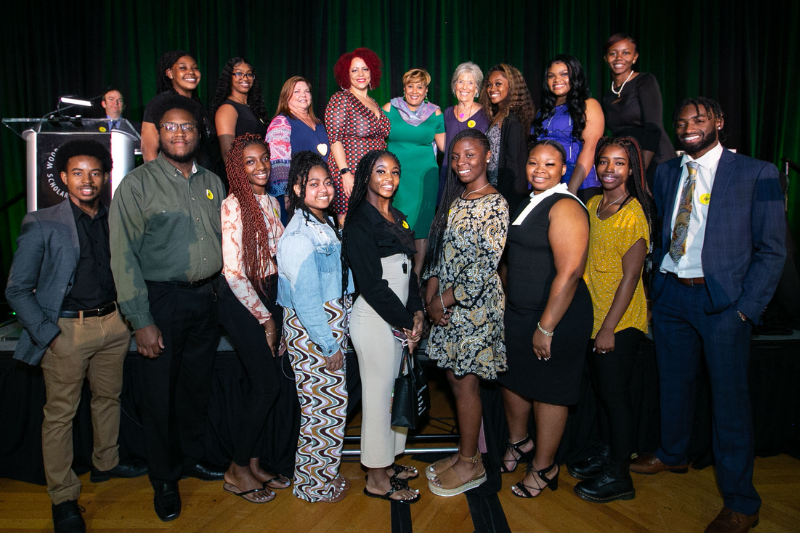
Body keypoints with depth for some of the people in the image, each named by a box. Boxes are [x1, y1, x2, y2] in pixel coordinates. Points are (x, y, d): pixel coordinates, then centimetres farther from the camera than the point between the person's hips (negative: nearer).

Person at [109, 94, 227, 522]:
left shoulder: (212, 182, 9)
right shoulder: (138, 184, -6)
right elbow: (124, 256, -9)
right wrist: (141, 320, -13)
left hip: (207, 298, 4)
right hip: (163, 298, -4)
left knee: (198, 383, 15)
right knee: (160, 391, 6)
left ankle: (192, 457, 35)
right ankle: (164, 479, 24)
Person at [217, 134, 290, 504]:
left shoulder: (271, 202, 10)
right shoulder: (232, 206, -14)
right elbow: (233, 272, -17)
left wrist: (275, 314, 10)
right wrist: (265, 318, -11)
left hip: (270, 296, 7)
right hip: (241, 303, -7)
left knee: (260, 384, 11)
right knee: (268, 384, -4)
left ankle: (252, 461, 26)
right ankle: (238, 470, 14)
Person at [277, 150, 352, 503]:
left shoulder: (325, 224, 10)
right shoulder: (299, 236, -19)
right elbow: (305, 299, -21)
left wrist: (337, 338, 15)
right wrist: (330, 346, -16)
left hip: (332, 326, 9)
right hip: (311, 332, -9)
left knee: (330, 403, 17)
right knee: (324, 407, 2)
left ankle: (323, 472, 34)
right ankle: (316, 485, 22)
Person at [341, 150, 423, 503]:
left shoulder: (397, 219, 14)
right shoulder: (358, 222, -11)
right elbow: (372, 284, -17)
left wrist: (416, 313, 1)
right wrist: (404, 322, -12)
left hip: (398, 320, 8)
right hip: (373, 319, -8)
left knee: (396, 390, 14)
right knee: (378, 394, 1)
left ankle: (387, 464, 30)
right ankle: (377, 480, 15)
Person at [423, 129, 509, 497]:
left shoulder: (496, 204, -12)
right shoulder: (454, 200, 12)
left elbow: (485, 266, -18)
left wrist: (444, 300, -13)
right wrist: (431, 294, 0)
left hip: (476, 305, -7)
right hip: (447, 305, 7)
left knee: (465, 383, 1)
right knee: (454, 377, 13)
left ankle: (470, 464, 18)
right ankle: (466, 451, 29)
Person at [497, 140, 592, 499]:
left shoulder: (565, 207, -17)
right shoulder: (529, 204, 11)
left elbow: (569, 272, -24)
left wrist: (546, 327, -23)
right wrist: (505, 301, 16)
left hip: (556, 316, -8)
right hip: (517, 311, 8)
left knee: (548, 390, 6)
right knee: (512, 378, 18)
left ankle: (544, 468, 26)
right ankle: (519, 443, 42)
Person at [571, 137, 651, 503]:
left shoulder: (634, 214, -15)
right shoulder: (593, 205, 7)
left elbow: (630, 276, -17)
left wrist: (609, 328, -17)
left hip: (621, 321, -7)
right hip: (593, 314, 7)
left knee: (615, 394, 3)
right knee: (601, 390, 17)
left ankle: (618, 476, 19)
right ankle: (608, 456, 35)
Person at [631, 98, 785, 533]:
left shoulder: (756, 174, -4)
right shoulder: (666, 173, 10)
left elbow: (771, 249, -5)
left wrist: (745, 308, -11)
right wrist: (657, 281, 4)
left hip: (722, 300, -4)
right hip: (670, 295, 4)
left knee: (730, 397, 3)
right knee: (673, 382, 17)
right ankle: (672, 454, 41)